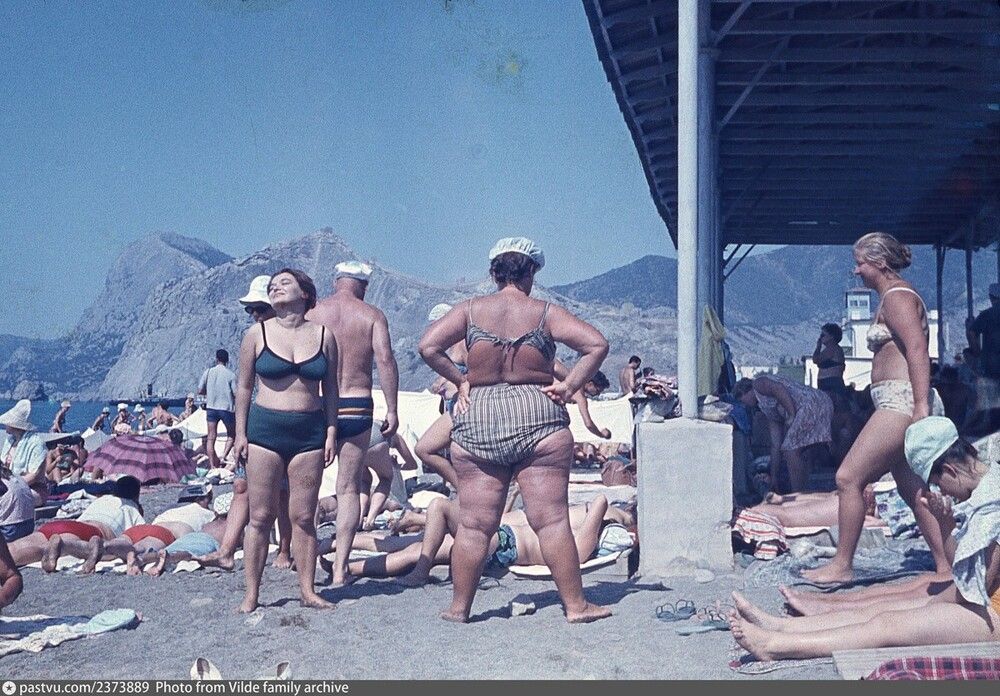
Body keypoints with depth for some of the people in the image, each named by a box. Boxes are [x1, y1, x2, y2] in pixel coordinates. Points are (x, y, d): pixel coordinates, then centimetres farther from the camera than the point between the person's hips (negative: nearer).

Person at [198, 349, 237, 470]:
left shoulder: (208, 372, 0)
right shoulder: (231, 375, -8)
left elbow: (200, 391, 3)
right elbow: (236, 394, -8)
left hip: (211, 407, 2)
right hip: (227, 408, -2)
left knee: (211, 438, 6)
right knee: (231, 434, 17)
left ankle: (212, 465, 3)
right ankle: (224, 456, -3)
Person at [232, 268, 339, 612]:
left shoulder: (324, 335, 5)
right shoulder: (258, 333, 3)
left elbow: (330, 389, 10)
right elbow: (244, 386, 7)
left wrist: (331, 433, 4)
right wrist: (240, 433, 1)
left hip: (309, 432, 1)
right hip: (264, 429, -1)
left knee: (303, 517, 5)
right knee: (261, 516, 1)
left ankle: (308, 590, 14)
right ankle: (251, 594, 9)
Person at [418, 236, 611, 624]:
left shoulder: (471, 310, 3)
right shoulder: (545, 313, 1)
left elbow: (428, 347, -4)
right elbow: (597, 345, -6)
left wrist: (460, 381, 5)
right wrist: (569, 386, -1)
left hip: (477, 418, 1)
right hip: (538, 417, -1)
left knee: (473, 524, 7)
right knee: (552, 519, 2)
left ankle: (459, 607, 15)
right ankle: (575, 605, 9)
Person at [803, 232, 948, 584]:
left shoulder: (897, 297, -9)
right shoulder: (891, 298, 22)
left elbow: (918, 350, -21)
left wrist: (921, 406, -28)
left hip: (902, 402, -11)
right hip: (899, 405, 11)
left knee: (848, 477, -10)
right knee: (913, 490, 12)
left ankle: (842, 565, -3)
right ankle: (947, 567, 17)